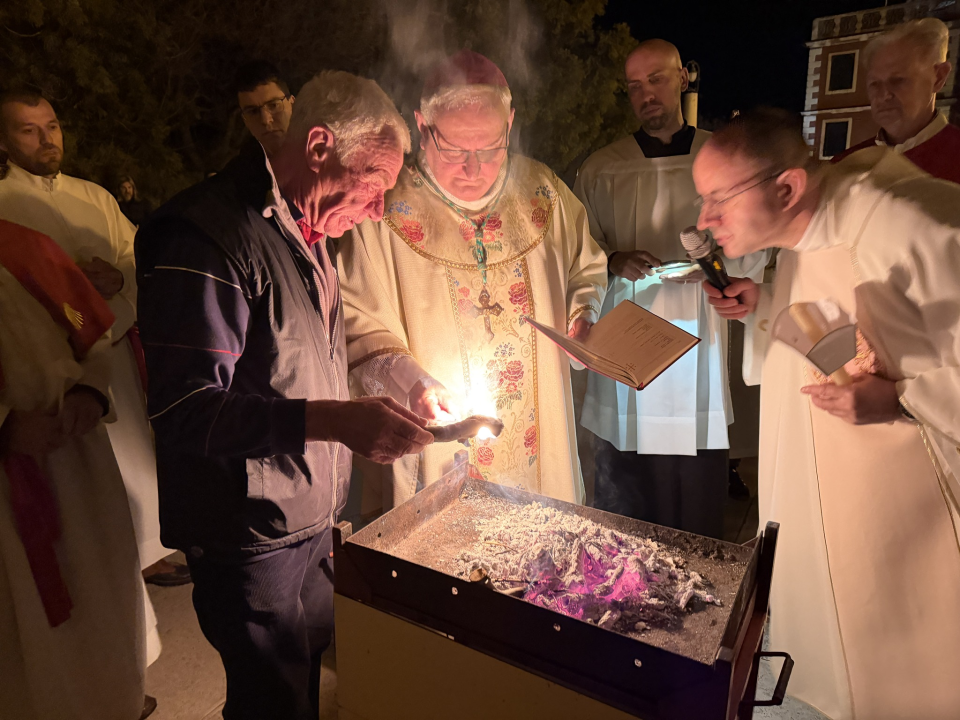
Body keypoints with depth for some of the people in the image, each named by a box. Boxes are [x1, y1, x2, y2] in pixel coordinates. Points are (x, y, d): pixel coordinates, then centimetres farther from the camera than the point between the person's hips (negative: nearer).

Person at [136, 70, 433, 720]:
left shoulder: (305, 230, 11)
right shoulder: (209, 236, -21)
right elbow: (184, 411, -27)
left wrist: (396, 390, 11)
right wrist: (333, 419, -36)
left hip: (315, 518, 9)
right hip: (250, 537, -8)